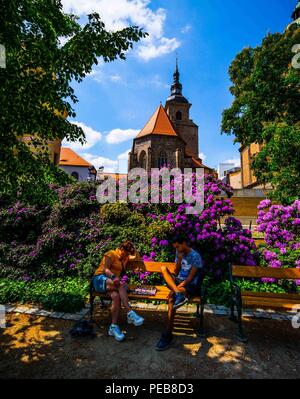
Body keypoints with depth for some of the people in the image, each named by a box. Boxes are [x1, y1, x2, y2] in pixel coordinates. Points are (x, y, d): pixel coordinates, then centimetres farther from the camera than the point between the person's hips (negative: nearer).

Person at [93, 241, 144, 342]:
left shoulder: (124, 258, 24)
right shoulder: (111, 254, 0)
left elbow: (137, 258, 24)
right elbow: (105, 269, -12)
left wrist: (133, 248, 14)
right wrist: (113, 277, -29)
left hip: (112, 283, 6)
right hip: (100, 279, -6)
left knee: (116, 296, -30)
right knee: (121, 285, -34)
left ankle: (114, 327, -30)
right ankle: (130, 313, -35)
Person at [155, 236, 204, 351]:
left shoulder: (195, 256, -14)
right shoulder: (179, 253, 8)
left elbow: (190, 278, -18)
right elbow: (176, 272, 9)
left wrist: (175, 289, -22)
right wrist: (179, 259, -10)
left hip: (190, 286, -7)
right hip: (178, 282, 7)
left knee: (171, 300, -31)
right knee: (163, 268, -18)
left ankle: (168, 335, -17)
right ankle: (178, 292, -34)